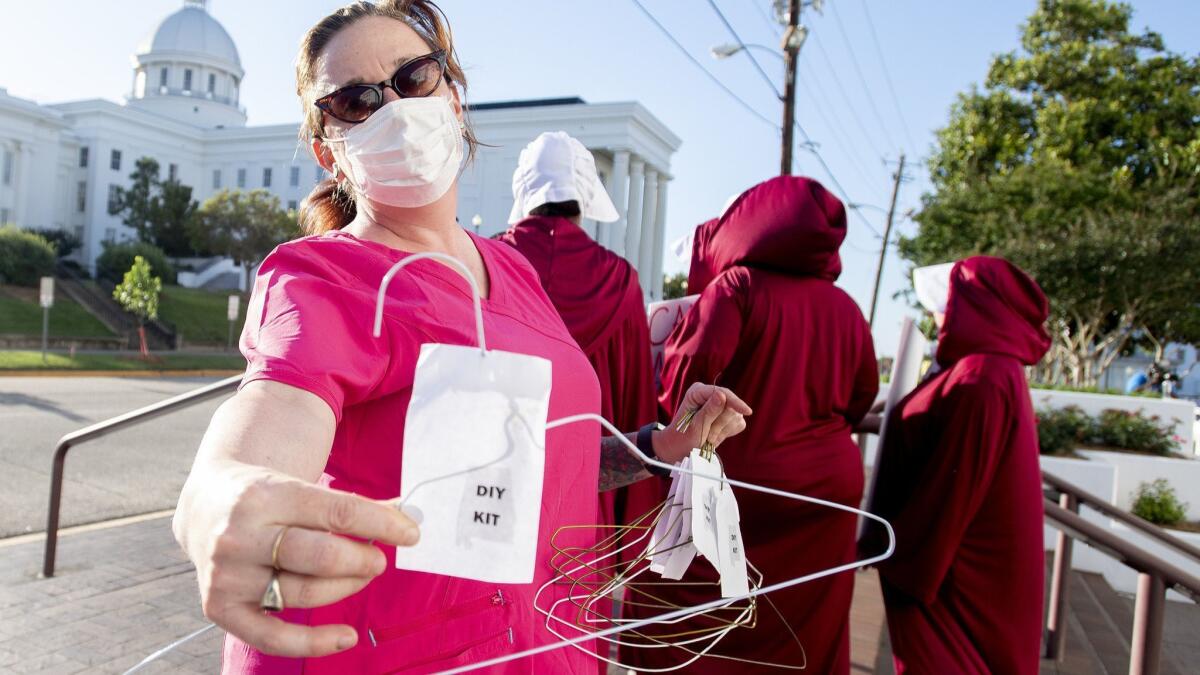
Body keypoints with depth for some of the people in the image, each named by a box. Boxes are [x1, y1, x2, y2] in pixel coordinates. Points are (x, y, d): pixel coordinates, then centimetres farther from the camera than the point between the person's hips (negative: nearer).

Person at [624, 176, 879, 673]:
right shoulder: (846, 308, 4)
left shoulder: (738, 284, -9)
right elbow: (863, 396, 11)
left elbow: (696, 362, -20)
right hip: (829, 489, 5)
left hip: (736, 483, -4)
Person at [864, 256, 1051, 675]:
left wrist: (890, 550, -16)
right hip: (976, 556, 10)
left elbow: (952, 483, -24)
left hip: (941, 558, -10)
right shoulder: (998, 370, 9)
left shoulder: (979, 379, -23)